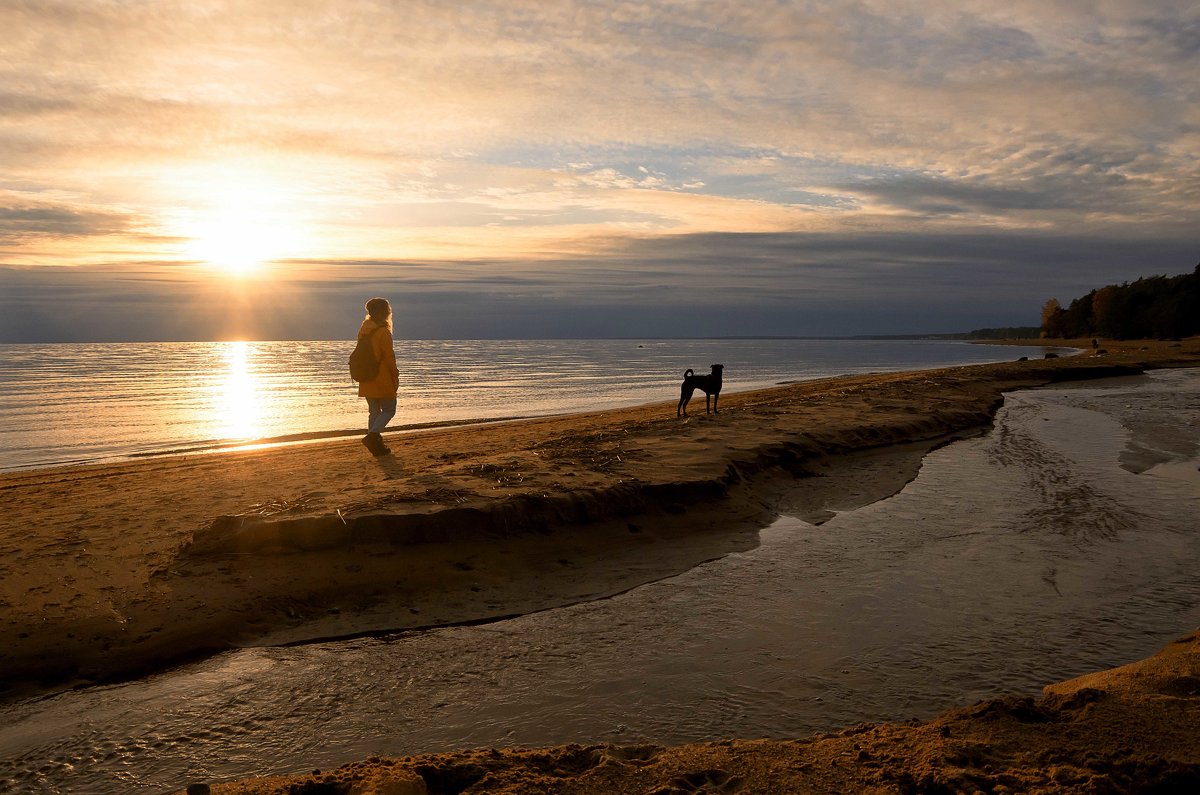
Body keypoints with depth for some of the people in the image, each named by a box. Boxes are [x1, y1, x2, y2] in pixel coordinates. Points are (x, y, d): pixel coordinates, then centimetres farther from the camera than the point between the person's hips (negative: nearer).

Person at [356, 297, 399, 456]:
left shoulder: (363, 331, 9)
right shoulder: (383, 332, -14)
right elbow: (389, 358, -14)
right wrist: (395, 377, -4)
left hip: (366, 380, 7)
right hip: (382, 380, -7)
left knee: (374, 411, 14)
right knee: (389, 410, 3)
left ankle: (376, 446, 14)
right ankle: (372, 436, -15)